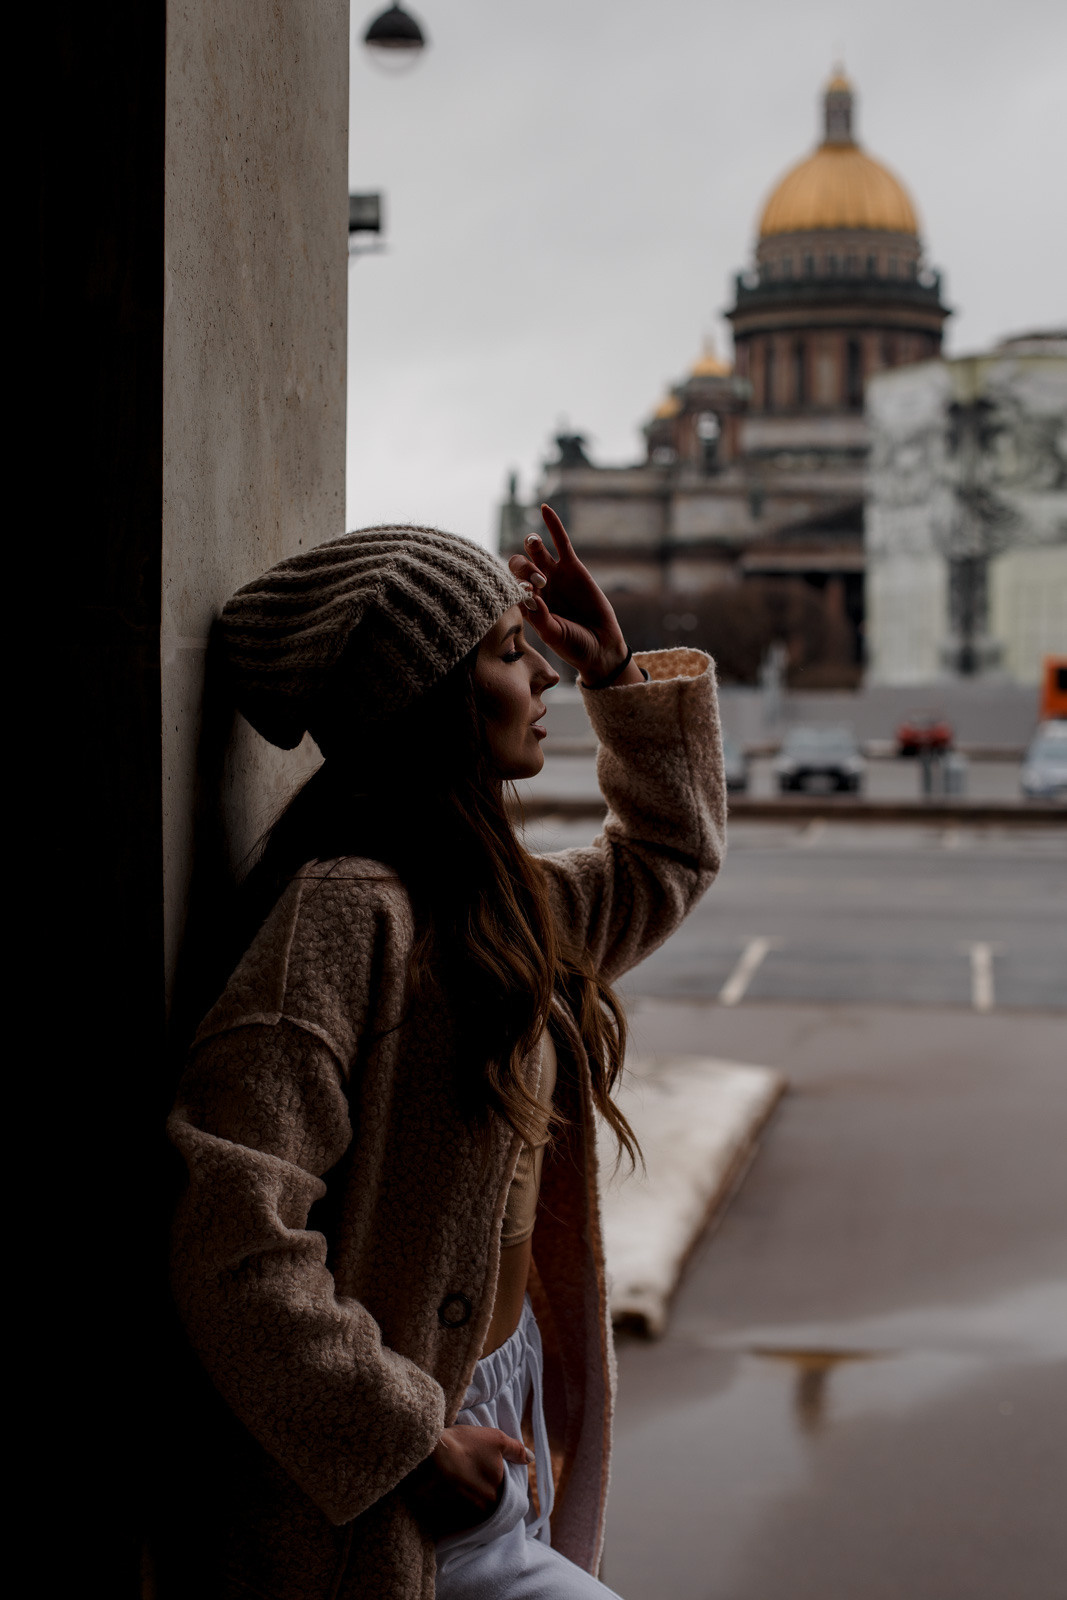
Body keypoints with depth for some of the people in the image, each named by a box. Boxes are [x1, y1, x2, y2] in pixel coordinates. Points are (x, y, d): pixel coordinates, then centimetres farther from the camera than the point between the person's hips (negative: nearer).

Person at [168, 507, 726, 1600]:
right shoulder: (349, 908, -21)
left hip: (504, 1404, 9)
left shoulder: (499, 900, 7)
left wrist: (618, 674, 16)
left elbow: (671, 861, 28)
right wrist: (408, 1441, -20)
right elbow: (233, 1230, -26)